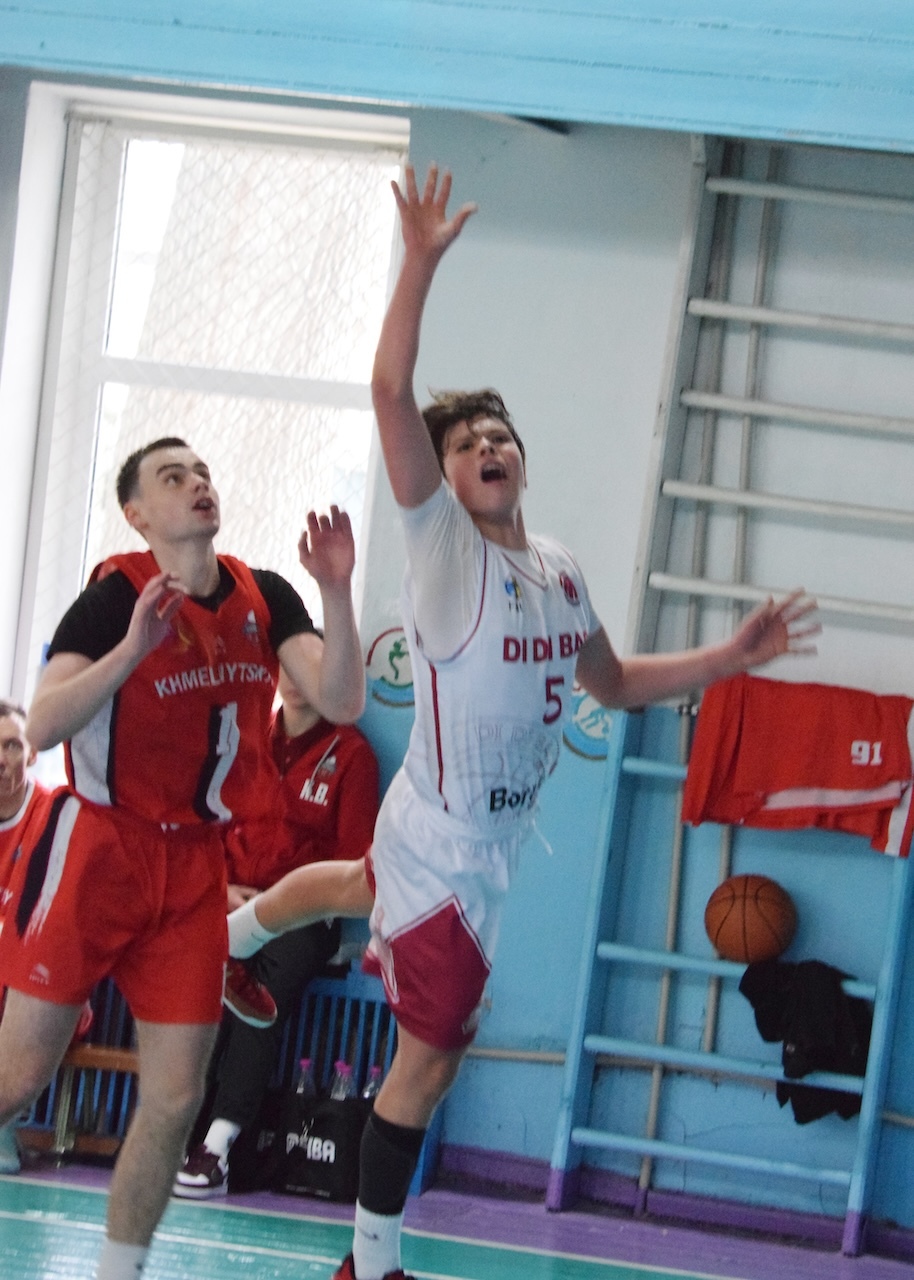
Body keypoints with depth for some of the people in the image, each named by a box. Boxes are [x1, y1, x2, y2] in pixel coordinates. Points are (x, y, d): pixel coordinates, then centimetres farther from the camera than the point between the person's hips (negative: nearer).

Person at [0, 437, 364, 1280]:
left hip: (194, 862, 5)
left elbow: (340, 703, -7)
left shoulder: (265, 599, 4)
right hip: (96, 849, -5)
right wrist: (133, 647, -33)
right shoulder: (116, 595, -11)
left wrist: (337, 593, -19)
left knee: (176, 1097, 2)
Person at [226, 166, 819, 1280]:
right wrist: (419, 265, -37)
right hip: (446, 845, -8)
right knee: (433, 1052, -3)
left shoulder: (559, 572, 6)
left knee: (363, 888, 37)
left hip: (482, 838, 8)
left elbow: (613, 683, 16)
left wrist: (733, 655, 4)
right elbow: (392, 393, -29)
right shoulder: (440, 538, -16)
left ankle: (231, 936, 67)